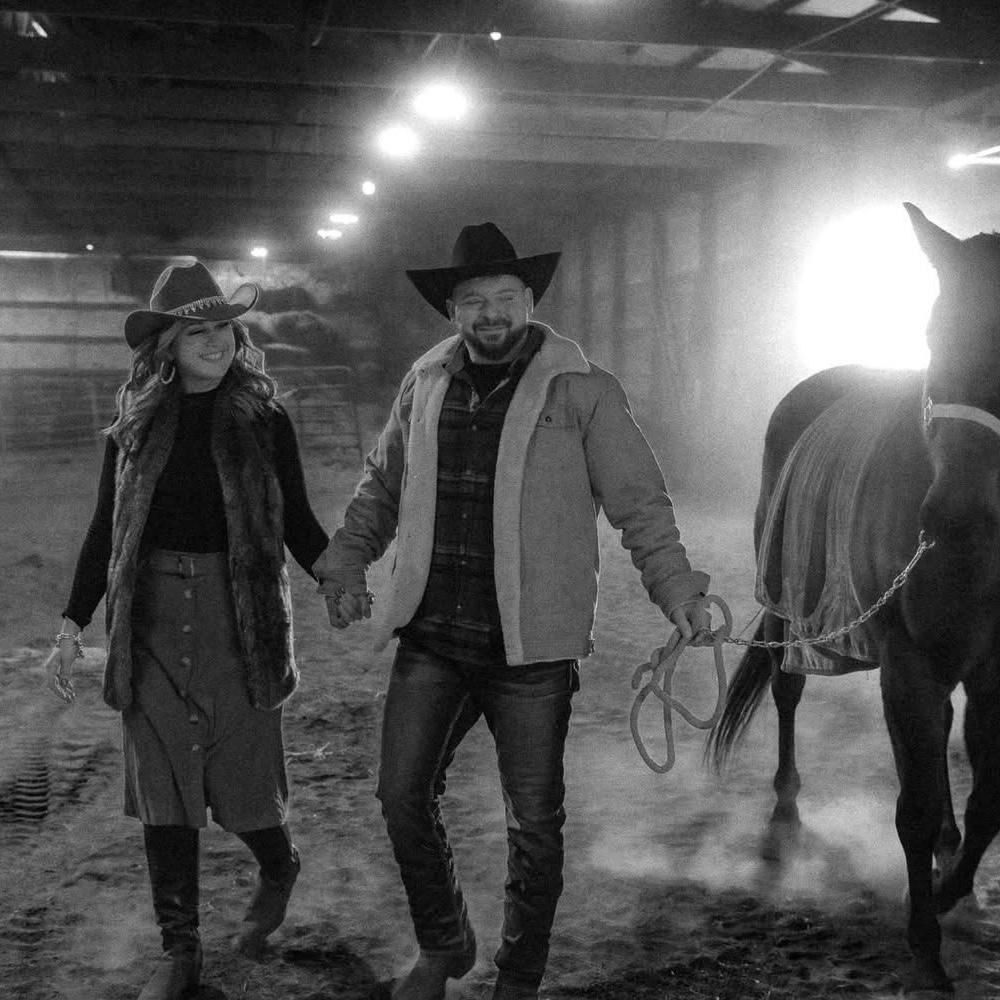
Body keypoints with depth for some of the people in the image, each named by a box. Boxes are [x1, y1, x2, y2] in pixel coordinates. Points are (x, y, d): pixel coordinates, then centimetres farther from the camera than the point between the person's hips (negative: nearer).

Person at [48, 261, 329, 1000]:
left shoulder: (263, 419, 0)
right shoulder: (137, 425, 5)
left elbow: (298, 525, 4)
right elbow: (105, 530, 8)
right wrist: (74, 622, 2)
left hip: (238, 619, -2)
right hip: (152, 621, 2)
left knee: (241, 779, 1)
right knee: (163, 790, 5)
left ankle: (279, 869, 36)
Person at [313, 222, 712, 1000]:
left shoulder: (582, 391, -5)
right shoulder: (425, 385, 7)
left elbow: (640, 501, -4)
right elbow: (382, 484, 19)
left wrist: (678, 592, -15)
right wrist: (346, 563, 6)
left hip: (531, 647, -4)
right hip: (431, 637, 4)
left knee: (536, 824, 6)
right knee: (403, 797, 8)